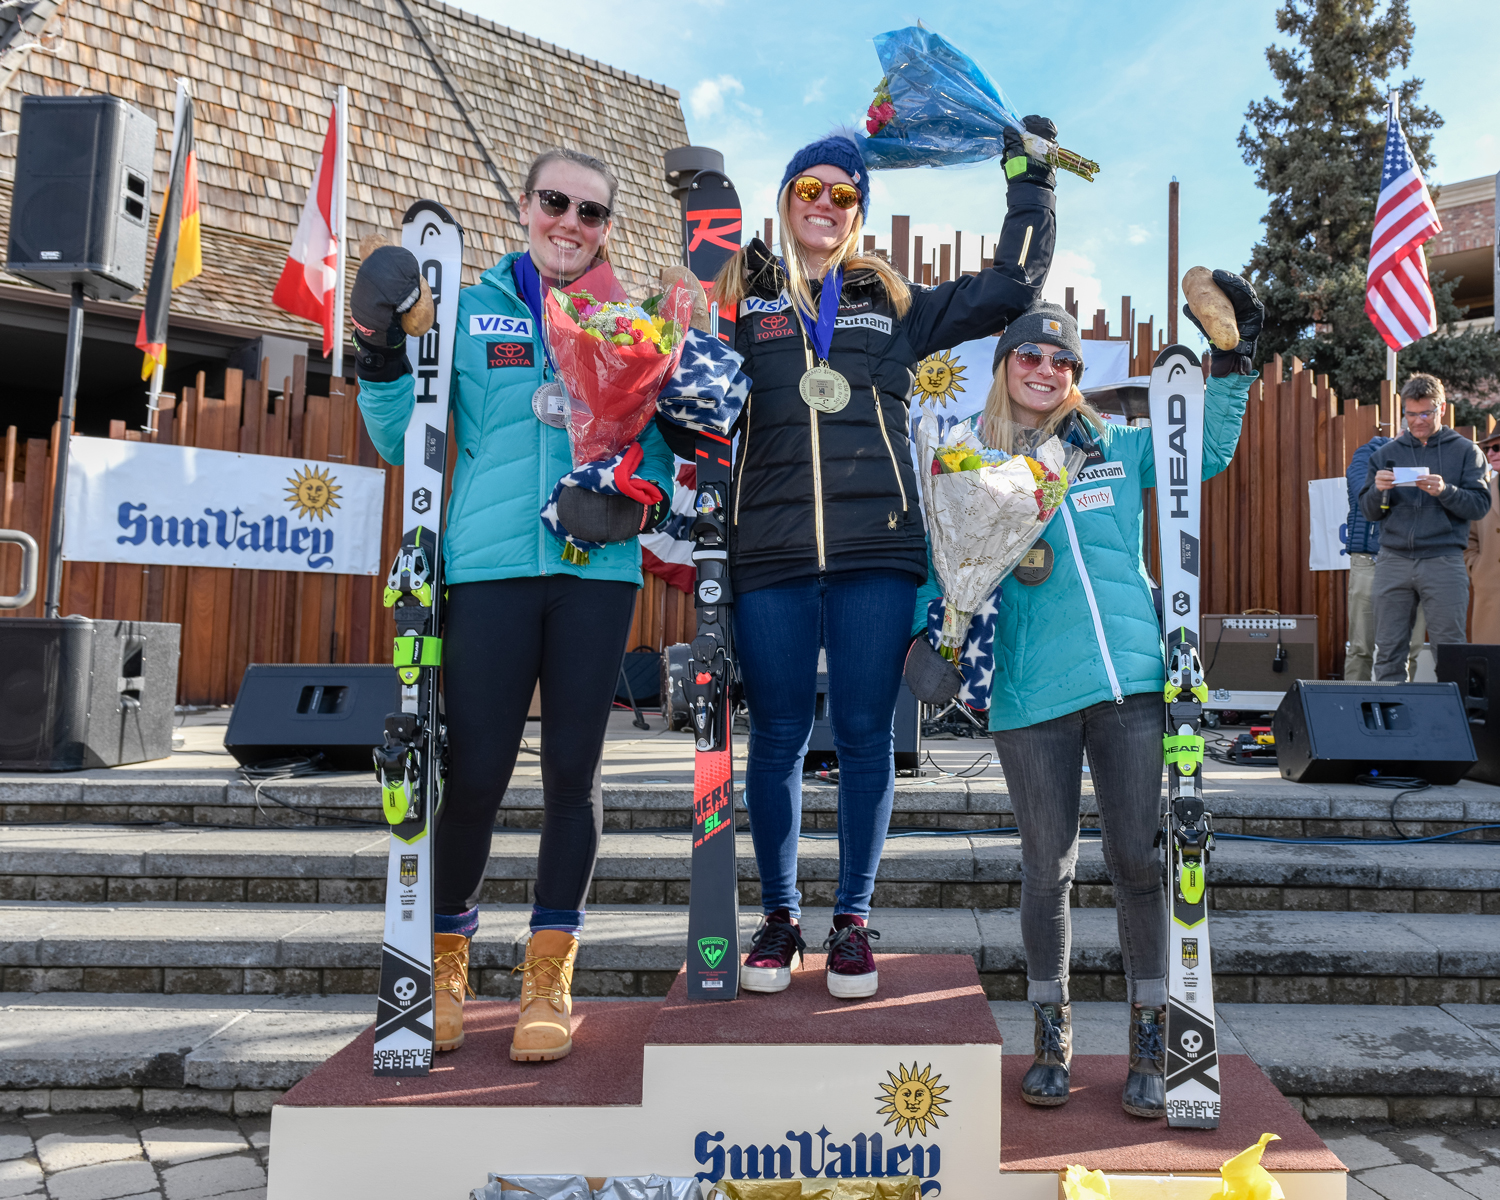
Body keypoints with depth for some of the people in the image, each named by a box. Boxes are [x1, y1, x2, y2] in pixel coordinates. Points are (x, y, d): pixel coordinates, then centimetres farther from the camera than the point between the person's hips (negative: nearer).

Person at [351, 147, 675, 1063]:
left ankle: (551, 977, 15)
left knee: (573, 766, 3)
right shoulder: (468, 313, 11)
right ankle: (445, 958, 20)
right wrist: (383, 359, -4)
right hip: (490, 564, -1)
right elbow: (405, 443, 10)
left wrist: (635, 493, -6)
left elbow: (657, 443, 14)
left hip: (597, 569, 1)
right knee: (475, 771, -4)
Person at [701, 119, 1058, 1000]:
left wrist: (1030, 181, 20)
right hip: (771, 556, -1)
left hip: (877, 552, 1)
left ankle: (853, 920, 17)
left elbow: (1012, 287, 19)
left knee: (865, 735, 3)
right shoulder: (742, 297, 14)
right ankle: (780, 917, 20)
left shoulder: (896, 305, 17)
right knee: (778, 738, 4)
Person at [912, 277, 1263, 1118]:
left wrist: (1231, 363, 7)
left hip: (1132, 678, 1)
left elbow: (1208, 452, 17)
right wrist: (929, 633, -6)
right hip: (1033, 696, -1)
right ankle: (1053, 1036, 25)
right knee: (1049, 868, 7)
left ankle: (1150, 1045, 17)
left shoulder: (1116, 448, 13)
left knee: (1140, 859, 1)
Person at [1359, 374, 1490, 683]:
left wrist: (1445, 491, -16)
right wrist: (1378, 490, -9)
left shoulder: (1464, 451, 9)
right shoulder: (1386, 454, 15)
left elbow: (1480, 505, 1)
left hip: (1444, 561, -2)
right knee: (1388, 650, 1)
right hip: (1393, 561, 2)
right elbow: (1368, 511, 12)